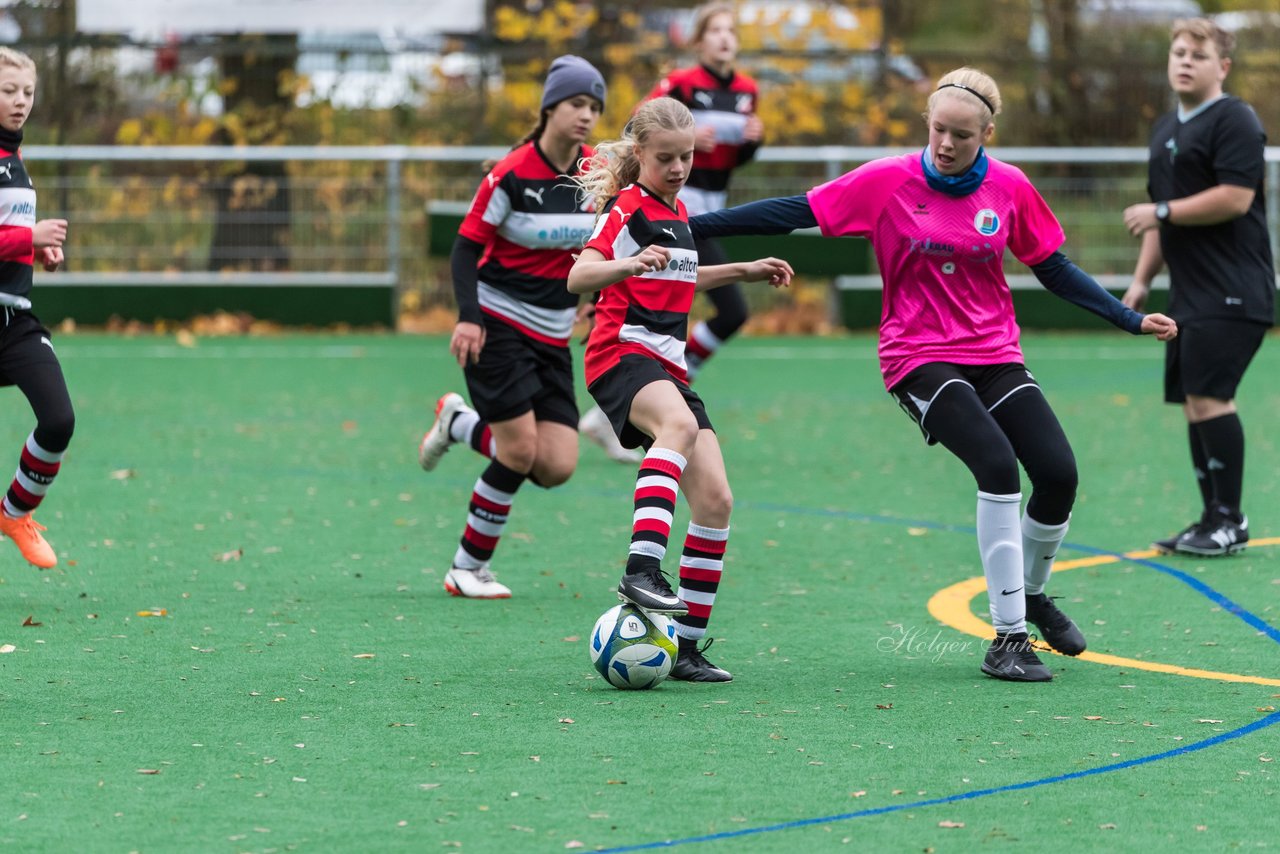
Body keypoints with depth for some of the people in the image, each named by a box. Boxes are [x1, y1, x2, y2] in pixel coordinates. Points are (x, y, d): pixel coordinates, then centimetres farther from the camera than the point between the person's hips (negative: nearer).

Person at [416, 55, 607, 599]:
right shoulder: (511, 175, -14)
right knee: (521, 448, -14)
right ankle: (468, 568, 4)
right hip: (497, 325, -5)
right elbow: (466, 247, -13)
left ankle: (458, 422, 21)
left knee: (556, 467, -6)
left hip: (553, 338, 5)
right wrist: (468, 316, -25)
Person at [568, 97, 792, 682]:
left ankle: (686, 646, 4)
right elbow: (578, 277, -21)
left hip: (667, 368, 8)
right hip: (622, 355, -8)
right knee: (681, 424, -40)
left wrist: (744, 271, 35)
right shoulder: (627, 207, -5)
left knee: (715, 498, -2)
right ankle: (642, 569, -54)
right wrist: (627, 264, -40)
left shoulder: (676, 212, 20)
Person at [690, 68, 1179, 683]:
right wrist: (687, 226, -10)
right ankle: (1008, 638, -18)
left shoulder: (1009, 188, 0)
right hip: (920, 357, -4)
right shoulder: (888, 181, -8)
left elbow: (1054, 269, 12)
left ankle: (1032, 594, 22)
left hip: (995, 356, 4)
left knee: (1058, 473, -10)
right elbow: (794, 213, -6)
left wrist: (1132, 320, 7)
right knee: (997, 465, -25)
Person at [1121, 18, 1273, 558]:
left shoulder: (1234, 122, -9)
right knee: (1191, 402, 8)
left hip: (1231, 294, -9)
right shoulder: (1165, 129, 20)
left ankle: (1228, 520, -9)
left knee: (1208, 395, -14)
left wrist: (1161, 212, -14)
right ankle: (1213, 519, 15)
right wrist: (1142, 279, 22)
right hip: (1190, 294, 9)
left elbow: (1235, 198, -21)